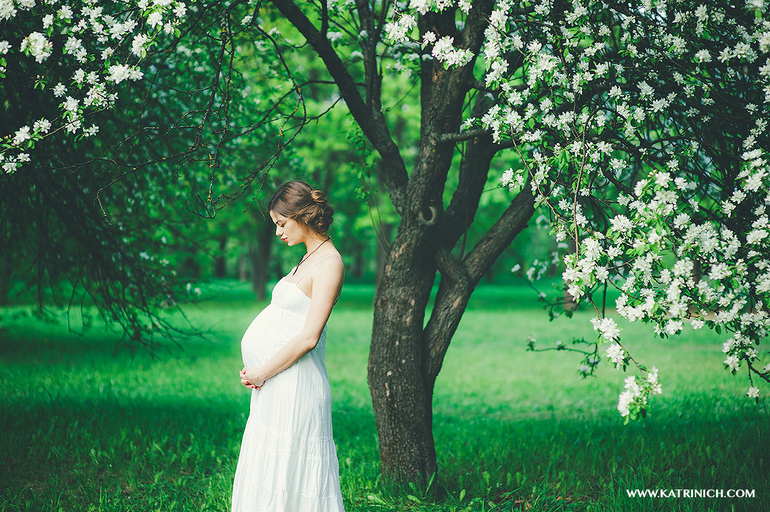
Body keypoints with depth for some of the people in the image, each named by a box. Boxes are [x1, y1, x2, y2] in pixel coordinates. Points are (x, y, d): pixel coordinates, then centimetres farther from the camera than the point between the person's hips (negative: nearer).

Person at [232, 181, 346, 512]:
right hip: (275, 384, 9)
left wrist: (261, 373, -12)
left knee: (287, 470, -4)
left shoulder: (329, 264, -13)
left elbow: (308, 337, -19)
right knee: (266, 476, 13)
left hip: (295, 384, -9)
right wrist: (257, 370, 3)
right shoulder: (310, 258, 15)